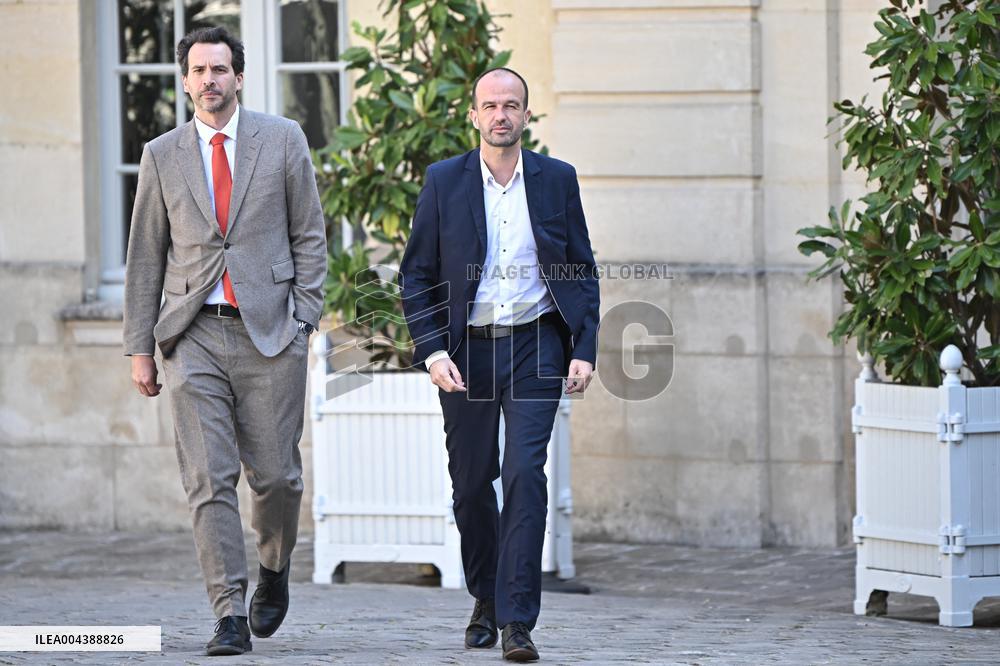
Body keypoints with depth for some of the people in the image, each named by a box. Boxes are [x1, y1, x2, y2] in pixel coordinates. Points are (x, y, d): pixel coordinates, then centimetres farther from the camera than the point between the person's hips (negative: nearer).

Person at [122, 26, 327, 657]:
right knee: (210, 481, -7)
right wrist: (140, 347, 6)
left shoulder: (283, 139, 6)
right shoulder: (162, 156, 9)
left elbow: (309, 236, 8)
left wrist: (304, 320, -2)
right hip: (194, 336, 1)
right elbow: (145, 257, 11)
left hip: (269, 330, -1)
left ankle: (274, 572, 28)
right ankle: (231, 616, -7)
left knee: (276, 475, 0)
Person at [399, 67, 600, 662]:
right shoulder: (445, 182, 3)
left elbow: (583, 272, 8)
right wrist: (432, 350, -8)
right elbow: (417, 274, 4)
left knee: (525, 473, -14)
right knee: (471, 483, 7)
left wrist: (584, 350, -2)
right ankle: (486, 598, 30)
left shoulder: (557, 179, 5)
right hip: (467, 347, 1)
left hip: (535, 346, -1)